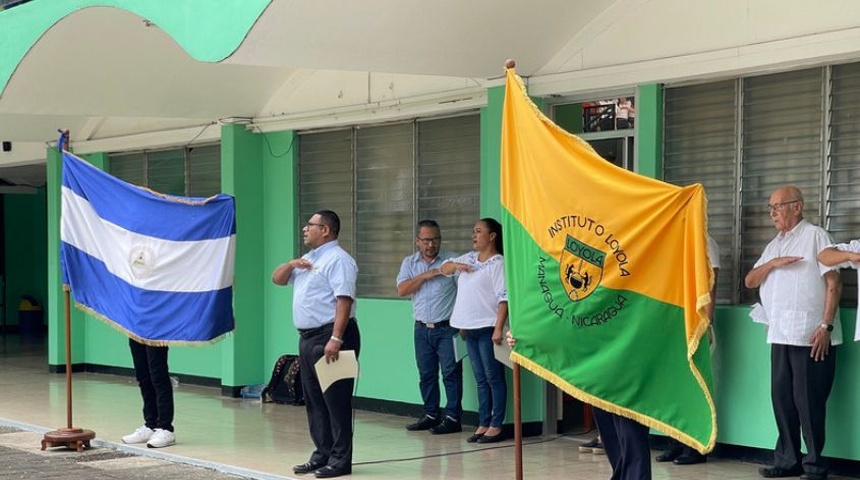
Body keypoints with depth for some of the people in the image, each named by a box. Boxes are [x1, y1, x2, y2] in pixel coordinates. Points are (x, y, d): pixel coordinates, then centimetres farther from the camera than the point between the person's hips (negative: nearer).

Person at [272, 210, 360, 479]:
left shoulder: (338, 260, -11)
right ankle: (322, 455, 19)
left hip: (330, 336, -10)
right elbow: (277, 279, 24)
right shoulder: (307, 260, 20)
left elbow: (344, 301, -20)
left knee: (335, 400, -6)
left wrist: (336, 339, -28)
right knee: (314, 400, 12)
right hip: (307, 337, 10)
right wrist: (291, 264, 2)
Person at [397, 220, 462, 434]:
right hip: (422, 328, 4)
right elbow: (402, 290, -4)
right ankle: (431, 415, 20)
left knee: (451, 373, -4)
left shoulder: (452, 260, -3)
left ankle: (453, 417, 1)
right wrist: (426, 275, -13)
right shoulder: (410, 263, 8)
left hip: (447, 328, -4)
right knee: (426, 374, 10)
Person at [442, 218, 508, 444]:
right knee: (481, 380, 11)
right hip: (470, 329, 8)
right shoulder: (469, 258, 14)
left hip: (488, 329, -8)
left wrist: (498, 328, -23)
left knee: (494, 378, -2)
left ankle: (496, 426, 2)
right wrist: (455, 266, 2)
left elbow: (503, 298, -16)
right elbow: (444, 268, 25)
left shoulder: (497, 263, -11)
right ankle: (483, 425, 16)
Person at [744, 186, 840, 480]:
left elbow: (833, 283, -8)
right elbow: (750, 281, 14)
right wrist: (772, 264, -5)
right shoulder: (774, 245, 20)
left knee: (808, 400, -5)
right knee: (782, 398, 8)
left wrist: (826, 326, -16)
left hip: (810, 335, -7)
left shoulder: (815, 236, -2)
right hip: (780, 334, 7)